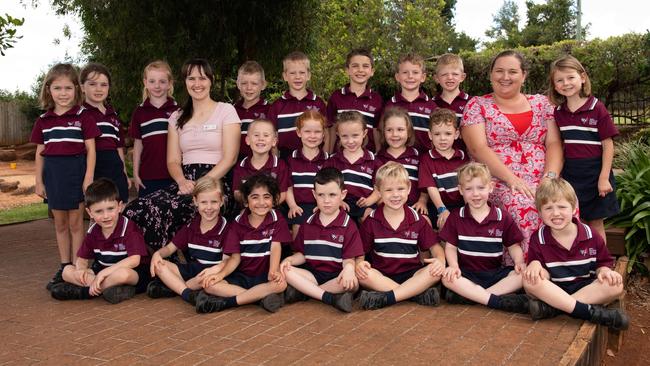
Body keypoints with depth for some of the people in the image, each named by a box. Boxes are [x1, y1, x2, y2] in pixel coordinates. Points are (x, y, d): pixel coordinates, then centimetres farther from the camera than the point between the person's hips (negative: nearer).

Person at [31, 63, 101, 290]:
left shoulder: (82, 117, -3)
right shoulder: (43, 120, 7)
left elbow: (90, 149, -5)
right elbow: (40, 152, 11)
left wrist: (89, 177, -11)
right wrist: (38, 180, 8)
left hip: (76, 171, -4)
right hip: (53, 173, 4)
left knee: (75, 222, 3)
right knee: (60, 223, 11)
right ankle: (64, 267, 22)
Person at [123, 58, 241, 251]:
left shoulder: (226, 111, 7)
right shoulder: (177, 118, 21)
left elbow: (229, 158, -3)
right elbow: (173, 160, 13)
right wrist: (182, 181, -9)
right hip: (186, 183, 5)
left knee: (163, 209, -33)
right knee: (134, 209, -24)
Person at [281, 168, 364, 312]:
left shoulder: (348, 225, -1)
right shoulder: (308, 223, 10)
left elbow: (349, 258, -6)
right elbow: (302, 254, 13)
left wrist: (349, 268, -30)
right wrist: (290, 260, -10)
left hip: (336, 276, -3)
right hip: (312, 273, 3)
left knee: (353, 282, -34)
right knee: (286, 271, -23)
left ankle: (302, 292, -23)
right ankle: (331, 298, -28)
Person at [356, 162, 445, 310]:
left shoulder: (417, 220, 4)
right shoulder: (371, 221, 1)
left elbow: (435, 247, 8)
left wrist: (440, 260, -15)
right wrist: (359, 263, -21)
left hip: (412, 274, 1)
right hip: (381, 277, -1)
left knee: (436, 272, -27)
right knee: (363, 275, -32)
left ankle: (385, 298, -32)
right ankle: (417, 293, -28)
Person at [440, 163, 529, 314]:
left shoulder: (502, 217, 4)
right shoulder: (456, 217, 4)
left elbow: (513, 245, 8)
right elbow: (451, 246, 3)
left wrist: (519, 262, -12)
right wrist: (454, 266, -16)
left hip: (495, 272, 2)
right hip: (467, 273, -1)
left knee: (523, 275, -25)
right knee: (447, 278, -32)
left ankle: (467, 295, -32)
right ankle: (497, 301, -34)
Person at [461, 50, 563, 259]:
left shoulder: (541, 103, 18)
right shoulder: (477, 105, 8)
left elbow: (554, 143, 8)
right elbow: (478, 148, -5)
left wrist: (551, 177, -11)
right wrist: (511, 178, -17)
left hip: (541, 184, 3)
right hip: (497, 183, -3)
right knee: (523, 205, -34)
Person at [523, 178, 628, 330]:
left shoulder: (590, 236, -1)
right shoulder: (538, 239, -4)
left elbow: (603, 262, 7)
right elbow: (544, 273, -3)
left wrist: (604, 271, -16)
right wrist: (535, 265, -27)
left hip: (585, 288, 2)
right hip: (553, 290, -2)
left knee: (615, 285, -27)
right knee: (530, 281, -32)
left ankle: (551, 308, -32)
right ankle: (589, 311, -33)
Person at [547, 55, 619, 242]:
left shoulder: (597, 108, -9)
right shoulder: (558, 112, 4)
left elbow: (608, 145, -8)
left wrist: (604, 178, -12)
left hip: (594, 172, -3)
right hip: (569, 174, 4)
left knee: (596, 225, 7)